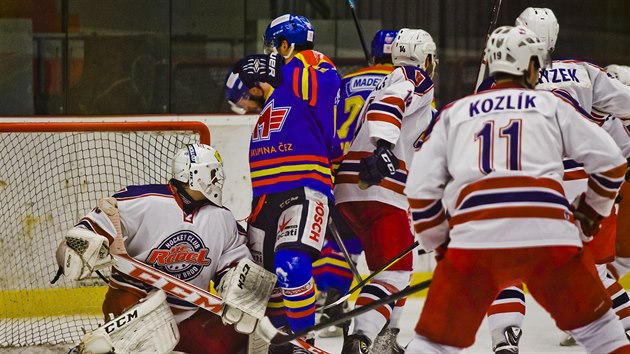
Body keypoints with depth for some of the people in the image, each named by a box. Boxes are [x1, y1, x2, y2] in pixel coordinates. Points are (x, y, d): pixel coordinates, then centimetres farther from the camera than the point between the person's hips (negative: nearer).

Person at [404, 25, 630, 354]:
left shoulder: (454, 112, 23)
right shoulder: (552, 104, 21)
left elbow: (421, 188, 16)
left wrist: (442, 243, 27)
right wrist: (589, 213, 33)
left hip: (474, 238, 1)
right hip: (549, 231, 0)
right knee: (594, 323, 18)